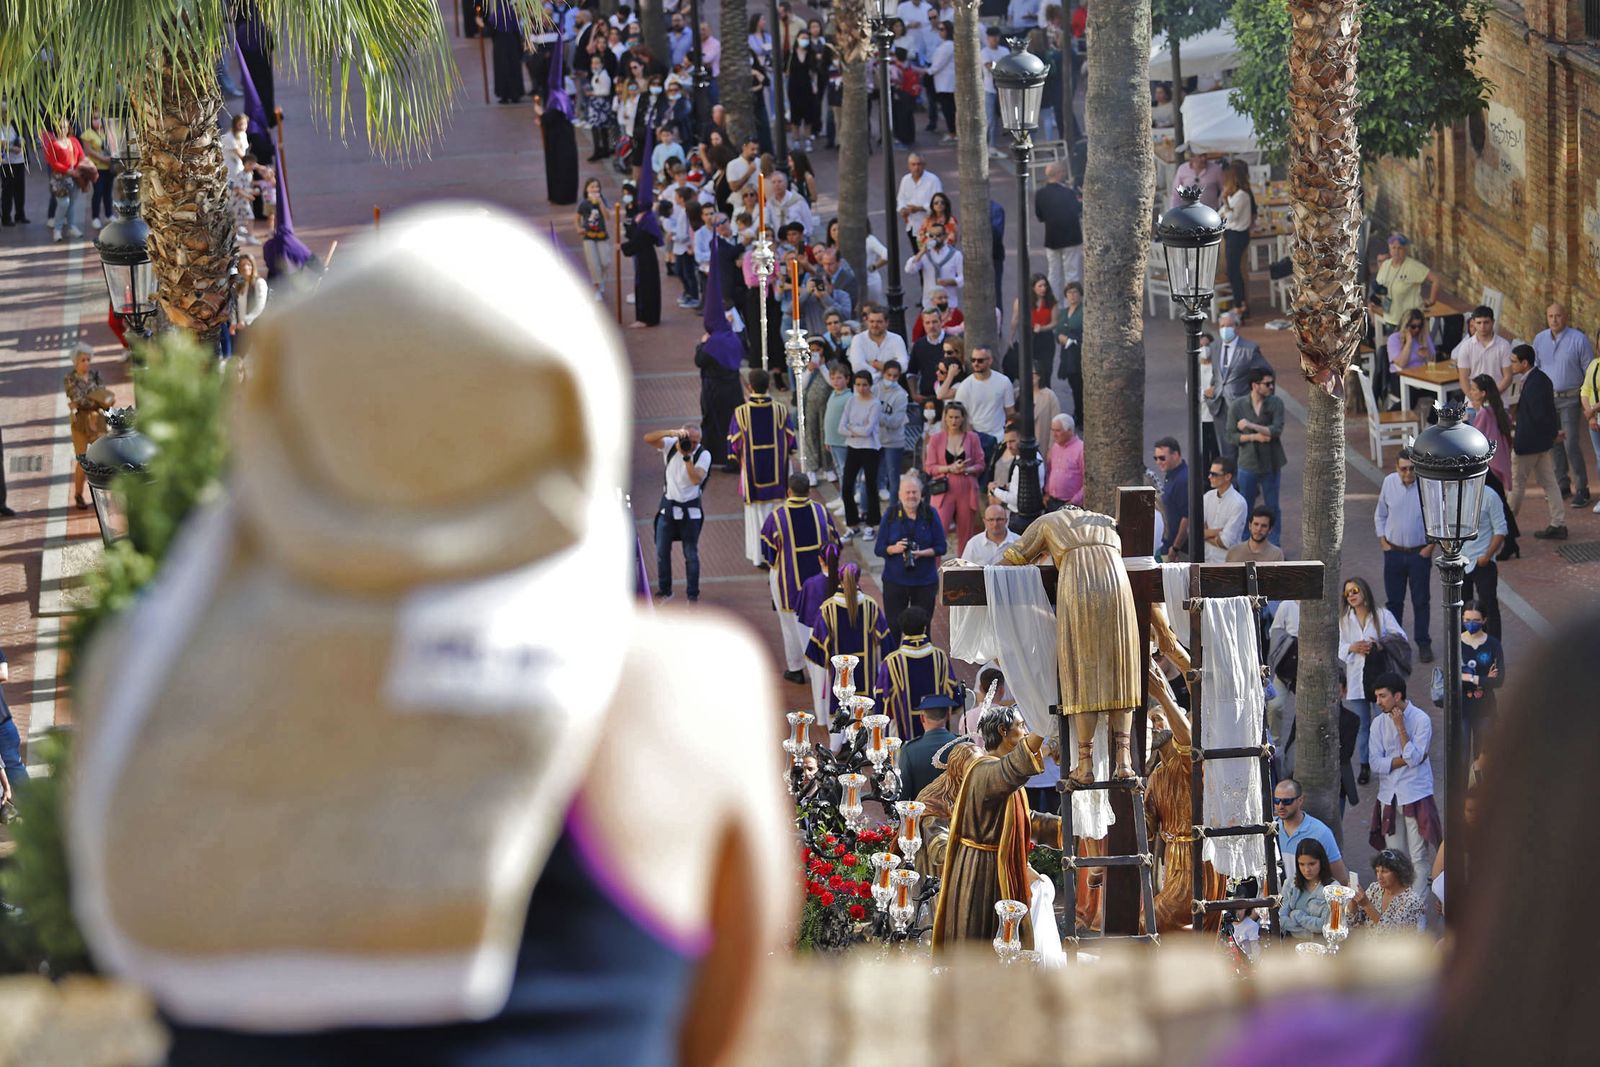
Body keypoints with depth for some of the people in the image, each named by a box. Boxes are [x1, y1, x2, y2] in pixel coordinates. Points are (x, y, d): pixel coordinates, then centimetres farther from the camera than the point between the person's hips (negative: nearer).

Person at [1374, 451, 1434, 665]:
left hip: (1420, 553, -2)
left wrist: (1431, 545, -8)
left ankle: (1423, 644, 15)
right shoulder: (1389, 483, -5)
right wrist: (1382, 541, 3)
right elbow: (1380, 514, 8)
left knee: (1421, 601, 5)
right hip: (1394, 551, 2)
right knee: (1393, 600, 10)